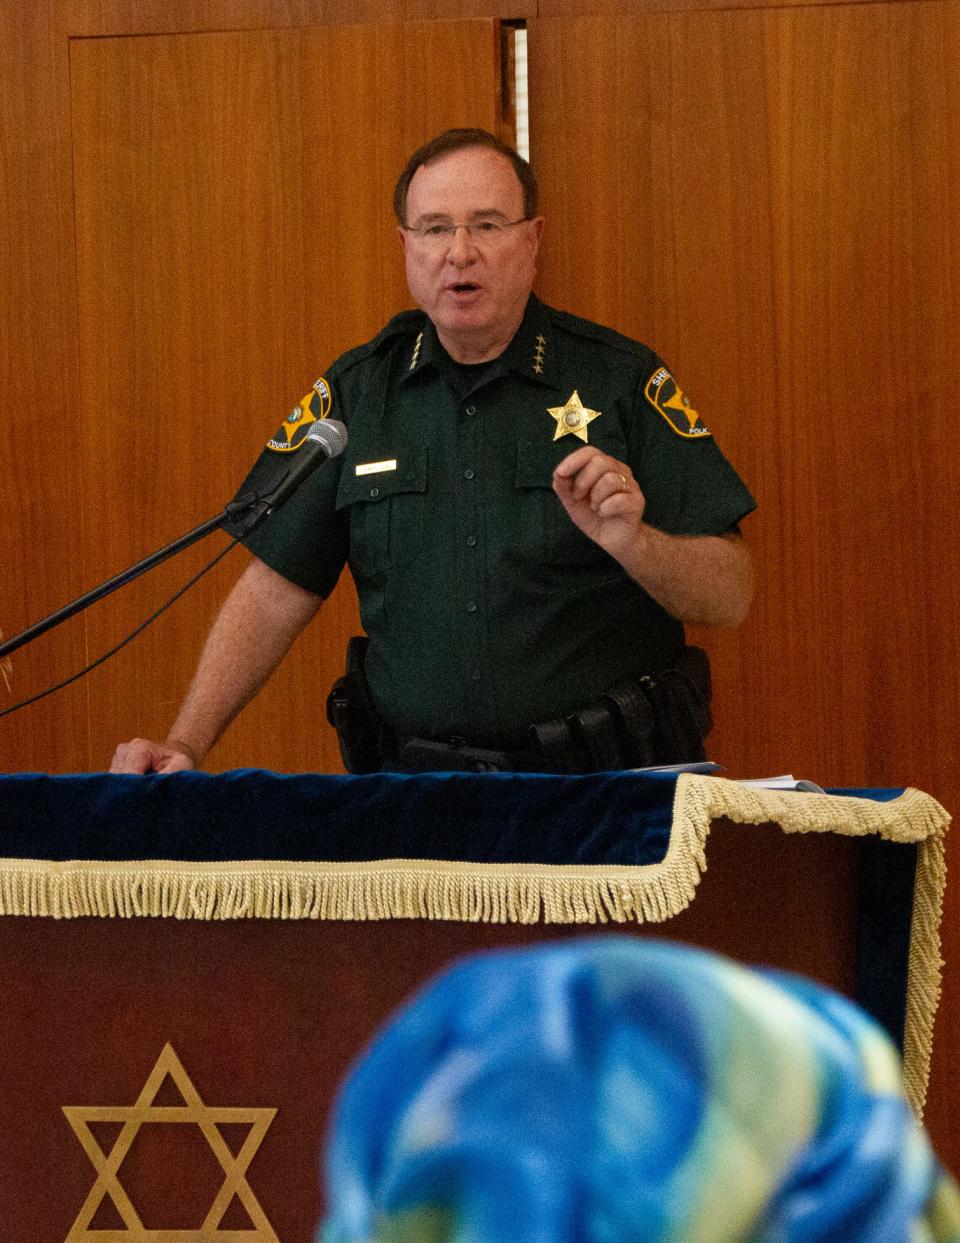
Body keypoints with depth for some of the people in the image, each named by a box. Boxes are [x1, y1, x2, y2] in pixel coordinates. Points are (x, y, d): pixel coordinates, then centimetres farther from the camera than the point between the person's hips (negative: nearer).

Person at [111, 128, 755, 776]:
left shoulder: (621, 379, 4)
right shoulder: (357, 390, 13)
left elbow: (730, 596, 2)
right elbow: (276, 592, 12)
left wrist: (631, 541, -18)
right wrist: (186, 746, 1)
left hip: (606, 774, -3)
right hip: (413, 787, 3)